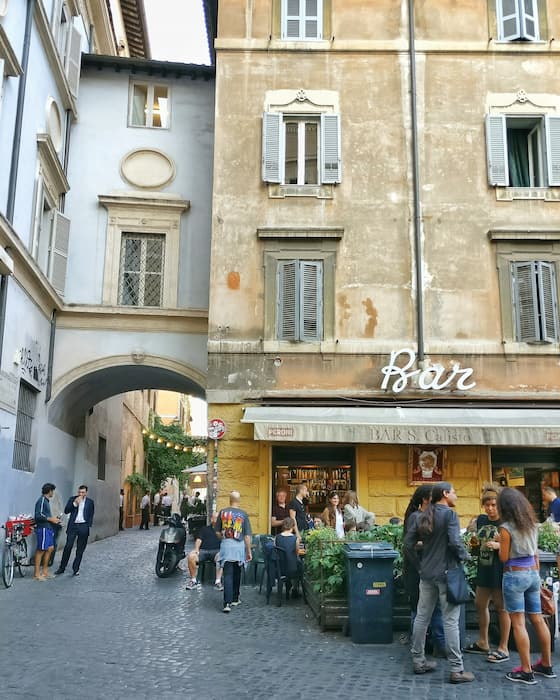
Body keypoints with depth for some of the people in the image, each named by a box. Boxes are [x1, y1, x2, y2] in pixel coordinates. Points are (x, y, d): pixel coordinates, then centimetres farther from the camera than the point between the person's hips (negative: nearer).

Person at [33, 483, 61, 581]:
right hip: (43, 529, -10)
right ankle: (36, 574, 1)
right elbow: (38, 516, -21)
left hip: (48, 528, 10)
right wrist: (50, 519, -15)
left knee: (50, 548, 12)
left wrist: (53, 519, 11)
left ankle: (45, 571, 20)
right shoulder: (42, 500, -14)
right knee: (41, 550, -5)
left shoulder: (46, 500, 16)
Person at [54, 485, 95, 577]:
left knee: (80, 549, 4)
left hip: (83, 527, 0)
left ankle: (76, 569, 13)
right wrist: (75, 503, -13)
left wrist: (89, 526, 1)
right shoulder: (72, 499, 6)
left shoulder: (90, 501, 6)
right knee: (68, 547, -5)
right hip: (73, 525, 0)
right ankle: (62, 568, 6)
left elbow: (91, 515, 10)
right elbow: (66, 511, -2)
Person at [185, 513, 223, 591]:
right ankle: (193, 580, -12)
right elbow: (199, 539, 15)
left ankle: (218, 581, -34)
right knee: (191, 556, -28)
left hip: (216, 551, -2)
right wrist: (196, 549, -4)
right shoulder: (204, 529, 26)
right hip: (203, 550, 2)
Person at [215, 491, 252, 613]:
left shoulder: (223, 512, 0)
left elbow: (218, 532, 6)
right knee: (236, 574, 17)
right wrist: (249, 551, 5)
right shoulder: (243, 514, -3)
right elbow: (247, 535, -3)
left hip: (226, 545, 0)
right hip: (239, 546, 0)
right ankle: (235, 599, 28)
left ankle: (227, 603, -12)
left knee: (228, 575, -2)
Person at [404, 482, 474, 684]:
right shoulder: (449, 514, -11)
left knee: (422, 617, 13)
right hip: (447, 573, -6)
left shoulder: (421, 517, 8)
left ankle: (418, 661, 22)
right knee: (450, 621, -2)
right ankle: (456, 670, 3)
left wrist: (419, 565, 11)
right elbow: (455, 542, -21)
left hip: (427, 574, 6)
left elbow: (408, 543, 5)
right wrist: (463, 556, -3)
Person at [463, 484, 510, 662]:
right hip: (484, 568, 7)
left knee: (501, 606, 3)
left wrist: (498, 545, -27)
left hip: (500, 569, -7)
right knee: (480, 604, 15)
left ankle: (503, 648, 15)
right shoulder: (480, 520, 8)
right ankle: (483, 643, 32)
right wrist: (474, 544, -2)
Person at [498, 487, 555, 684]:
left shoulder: (506, 528, -14)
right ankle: (546, 665, 25)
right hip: (533, 574, 7)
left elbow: (504, 558, -11)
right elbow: (535, 553, 13)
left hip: (515, 576, -7)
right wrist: (536, 576, 21)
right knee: (538, 619, 15)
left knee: (518, 623, -2)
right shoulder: (532, 524, 7)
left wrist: (499, 545, 8)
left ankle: (526, 671, -1)